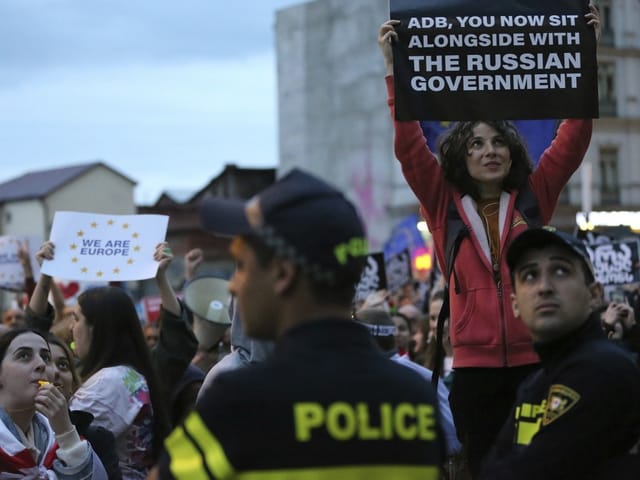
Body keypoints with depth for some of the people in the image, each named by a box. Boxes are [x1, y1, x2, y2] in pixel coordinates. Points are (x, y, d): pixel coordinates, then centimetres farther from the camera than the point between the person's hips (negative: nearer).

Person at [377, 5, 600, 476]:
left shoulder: (535, 196, 7)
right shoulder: (444, 203, 6)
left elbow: (575, 136, 3)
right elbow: (408, 144, -2)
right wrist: (394, 68, -7)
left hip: (536, 357, 0)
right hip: (475, 364, 0)